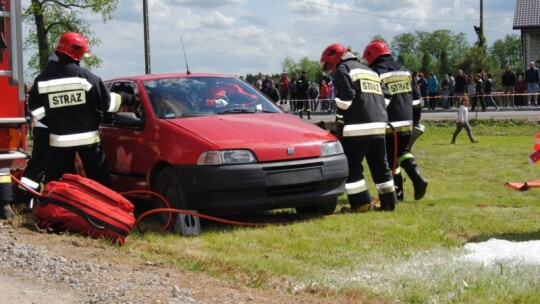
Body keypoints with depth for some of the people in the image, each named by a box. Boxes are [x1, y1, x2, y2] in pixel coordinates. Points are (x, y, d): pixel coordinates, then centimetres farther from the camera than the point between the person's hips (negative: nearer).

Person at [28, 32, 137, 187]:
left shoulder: (43, 78, -2)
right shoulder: (86, 76, -9)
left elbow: (36, 109, 3)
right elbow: (106, 102, -5)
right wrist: (125, 98, 12)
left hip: (58, 140, 2)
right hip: (87, 138, -2)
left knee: (53, 182, 7)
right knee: (100, 180, 7)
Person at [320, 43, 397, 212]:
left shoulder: (342, 70, 1)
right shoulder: (371, 72, 26)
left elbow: (345, 99, -12)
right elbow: (383, 99, 24)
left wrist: (339, 123, -4)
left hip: (357, 128, -8)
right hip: (378, 125, 8)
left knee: (351, 166, -1)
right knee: (380, 166, 12)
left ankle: (360, 203, -5)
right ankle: (389, 201, 14)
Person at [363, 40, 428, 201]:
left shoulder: (376, 73, -8)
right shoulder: (404, 71, 13)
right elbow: (416, 97, 16)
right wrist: (415, 120, 23)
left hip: (389, 124, -6)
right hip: (407, 123, 6)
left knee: (390, 158, 2)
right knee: (403, 151, 20)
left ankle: (397, 191, 3)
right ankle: (417, 178, 2)